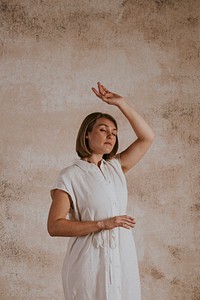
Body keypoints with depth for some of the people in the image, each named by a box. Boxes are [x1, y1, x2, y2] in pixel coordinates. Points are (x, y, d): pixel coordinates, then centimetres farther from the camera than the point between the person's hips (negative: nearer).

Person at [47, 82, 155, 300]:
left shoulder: (116, 167, 10)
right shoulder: (70, 176, -6)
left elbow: (147, 137, 8)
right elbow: (54, 226, -13)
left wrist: (121, 103, 0)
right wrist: (102, 224, -18)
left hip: (123, 258, 5)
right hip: (90, 261, -5)